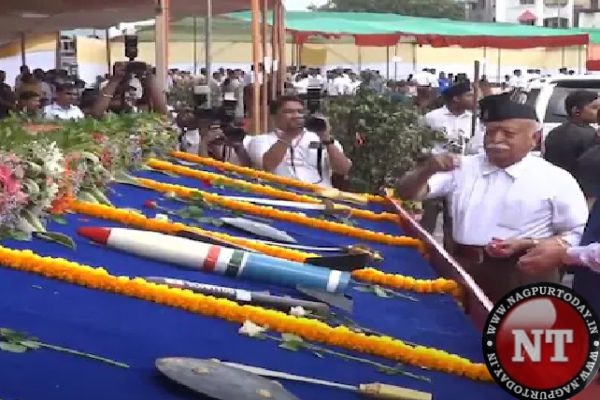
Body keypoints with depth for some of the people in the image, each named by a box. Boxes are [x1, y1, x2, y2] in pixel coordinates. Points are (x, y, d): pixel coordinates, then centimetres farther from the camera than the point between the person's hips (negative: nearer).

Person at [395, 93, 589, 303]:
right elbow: (407, 193, 5)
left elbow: (580, 235, -3)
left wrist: (526, 244, -16)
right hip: (462, 272, 3)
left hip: (523, 282, -3)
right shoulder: (463, 168, 8)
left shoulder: (557, 181, -2)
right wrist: (427, 170, -16)